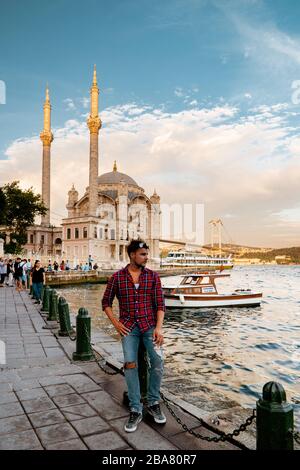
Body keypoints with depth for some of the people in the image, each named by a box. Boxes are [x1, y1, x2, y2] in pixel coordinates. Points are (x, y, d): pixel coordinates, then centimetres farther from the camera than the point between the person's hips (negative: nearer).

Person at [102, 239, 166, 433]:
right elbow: (106, 302, 9)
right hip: (128, 327, 0)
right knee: (130, 364, -11)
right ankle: (136, 410, 6)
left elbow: (160, 304, 0)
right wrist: (115, 323, -1)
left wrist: (159, 327, -11)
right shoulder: (117, 277, 1)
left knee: (158, 361, -11)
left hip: (150, 325, 1)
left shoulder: (153, 276, 2)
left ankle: (153, 403, 12)